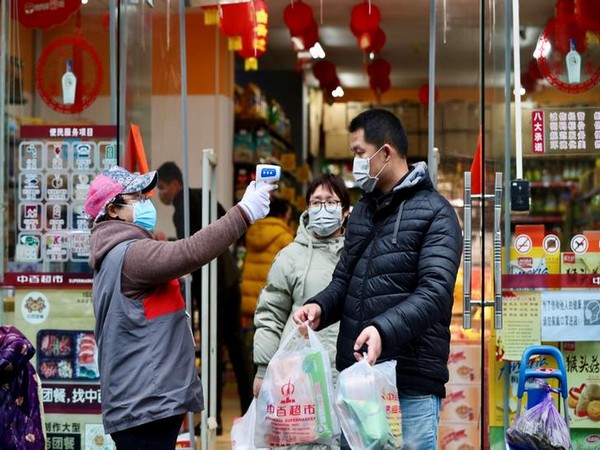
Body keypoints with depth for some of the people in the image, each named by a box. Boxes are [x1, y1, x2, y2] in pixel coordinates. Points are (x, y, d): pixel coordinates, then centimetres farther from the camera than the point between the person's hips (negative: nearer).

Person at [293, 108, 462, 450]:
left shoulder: (435, 213, -5)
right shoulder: (362, 211, 17)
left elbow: (435, 292, -17)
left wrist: (384, 330, -31)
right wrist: (320, 307, -2)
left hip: (411, 384, -7)